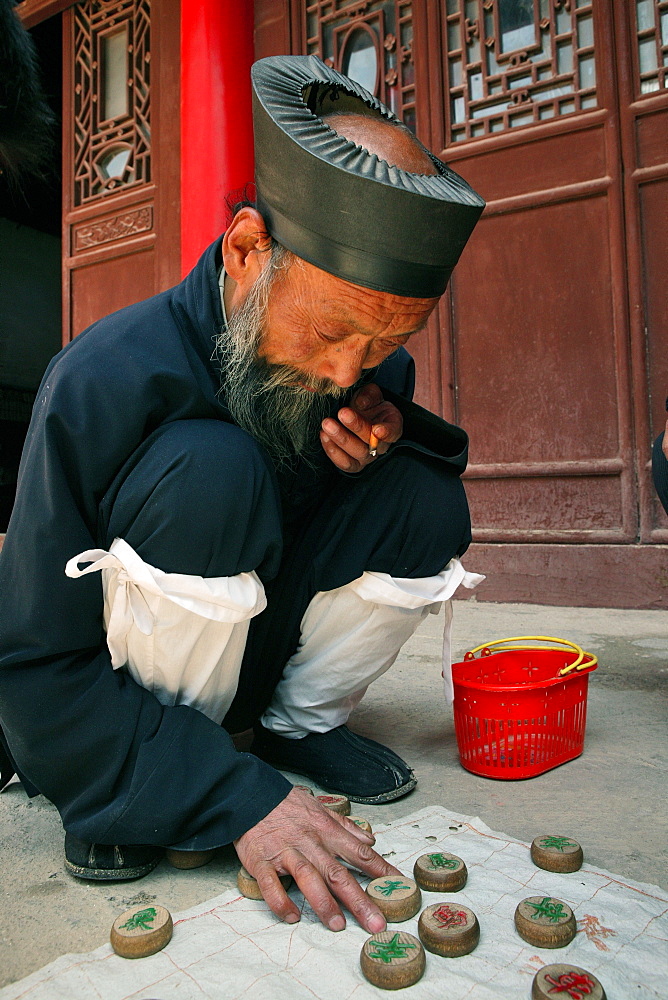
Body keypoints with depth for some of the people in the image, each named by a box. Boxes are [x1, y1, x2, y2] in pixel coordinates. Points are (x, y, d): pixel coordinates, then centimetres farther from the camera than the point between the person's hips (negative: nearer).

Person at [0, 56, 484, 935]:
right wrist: (238, 797, -34)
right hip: (109, 698, -4)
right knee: (210, 472, -34)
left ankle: (301, 727, 1)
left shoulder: (367, 370, -12)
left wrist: (394, 434, -21)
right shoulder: (106, 380, -28)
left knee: (427, 506, -19)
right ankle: (138, 789, -13)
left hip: (261, 653, 5)